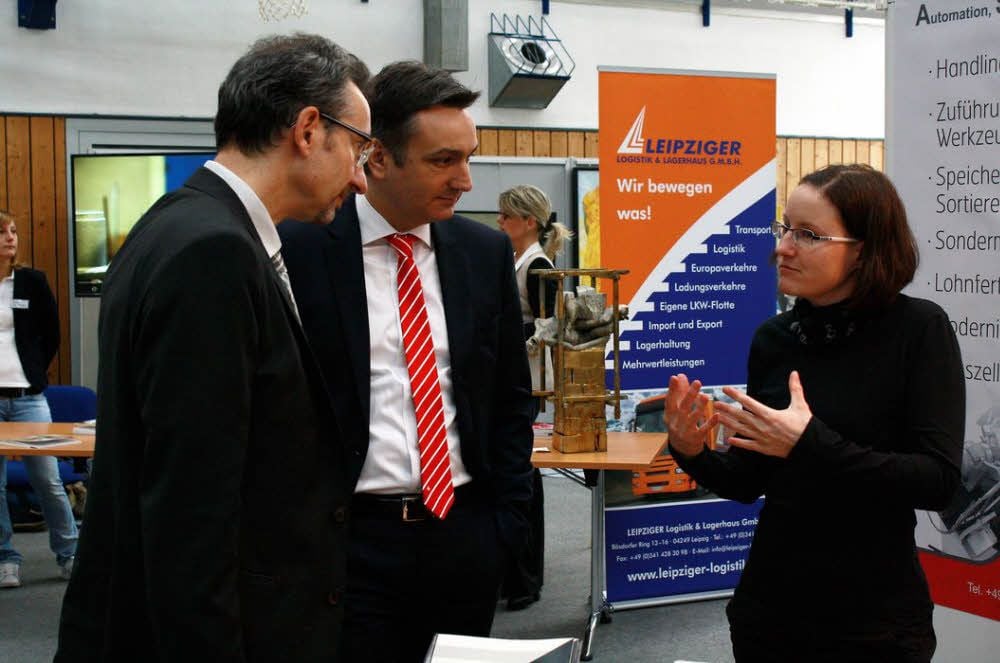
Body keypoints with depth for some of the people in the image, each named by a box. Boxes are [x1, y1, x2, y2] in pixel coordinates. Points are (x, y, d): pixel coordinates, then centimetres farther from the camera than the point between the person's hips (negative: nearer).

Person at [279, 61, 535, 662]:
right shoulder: (301, 250, -7)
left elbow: (512, 397, 11)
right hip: (351, 540, -3)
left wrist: (509, 521, 5)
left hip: (466, 536, 4)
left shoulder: (487, 252, 5)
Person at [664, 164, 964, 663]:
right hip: (770, 608, 4)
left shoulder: (919, 329, -12)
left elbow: (939, 480, -20)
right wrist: (692, 453, -14)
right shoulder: (772, 338, -1)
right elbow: (748, 482, 6)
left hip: (875, 622, -4)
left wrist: (812, 445, -28)